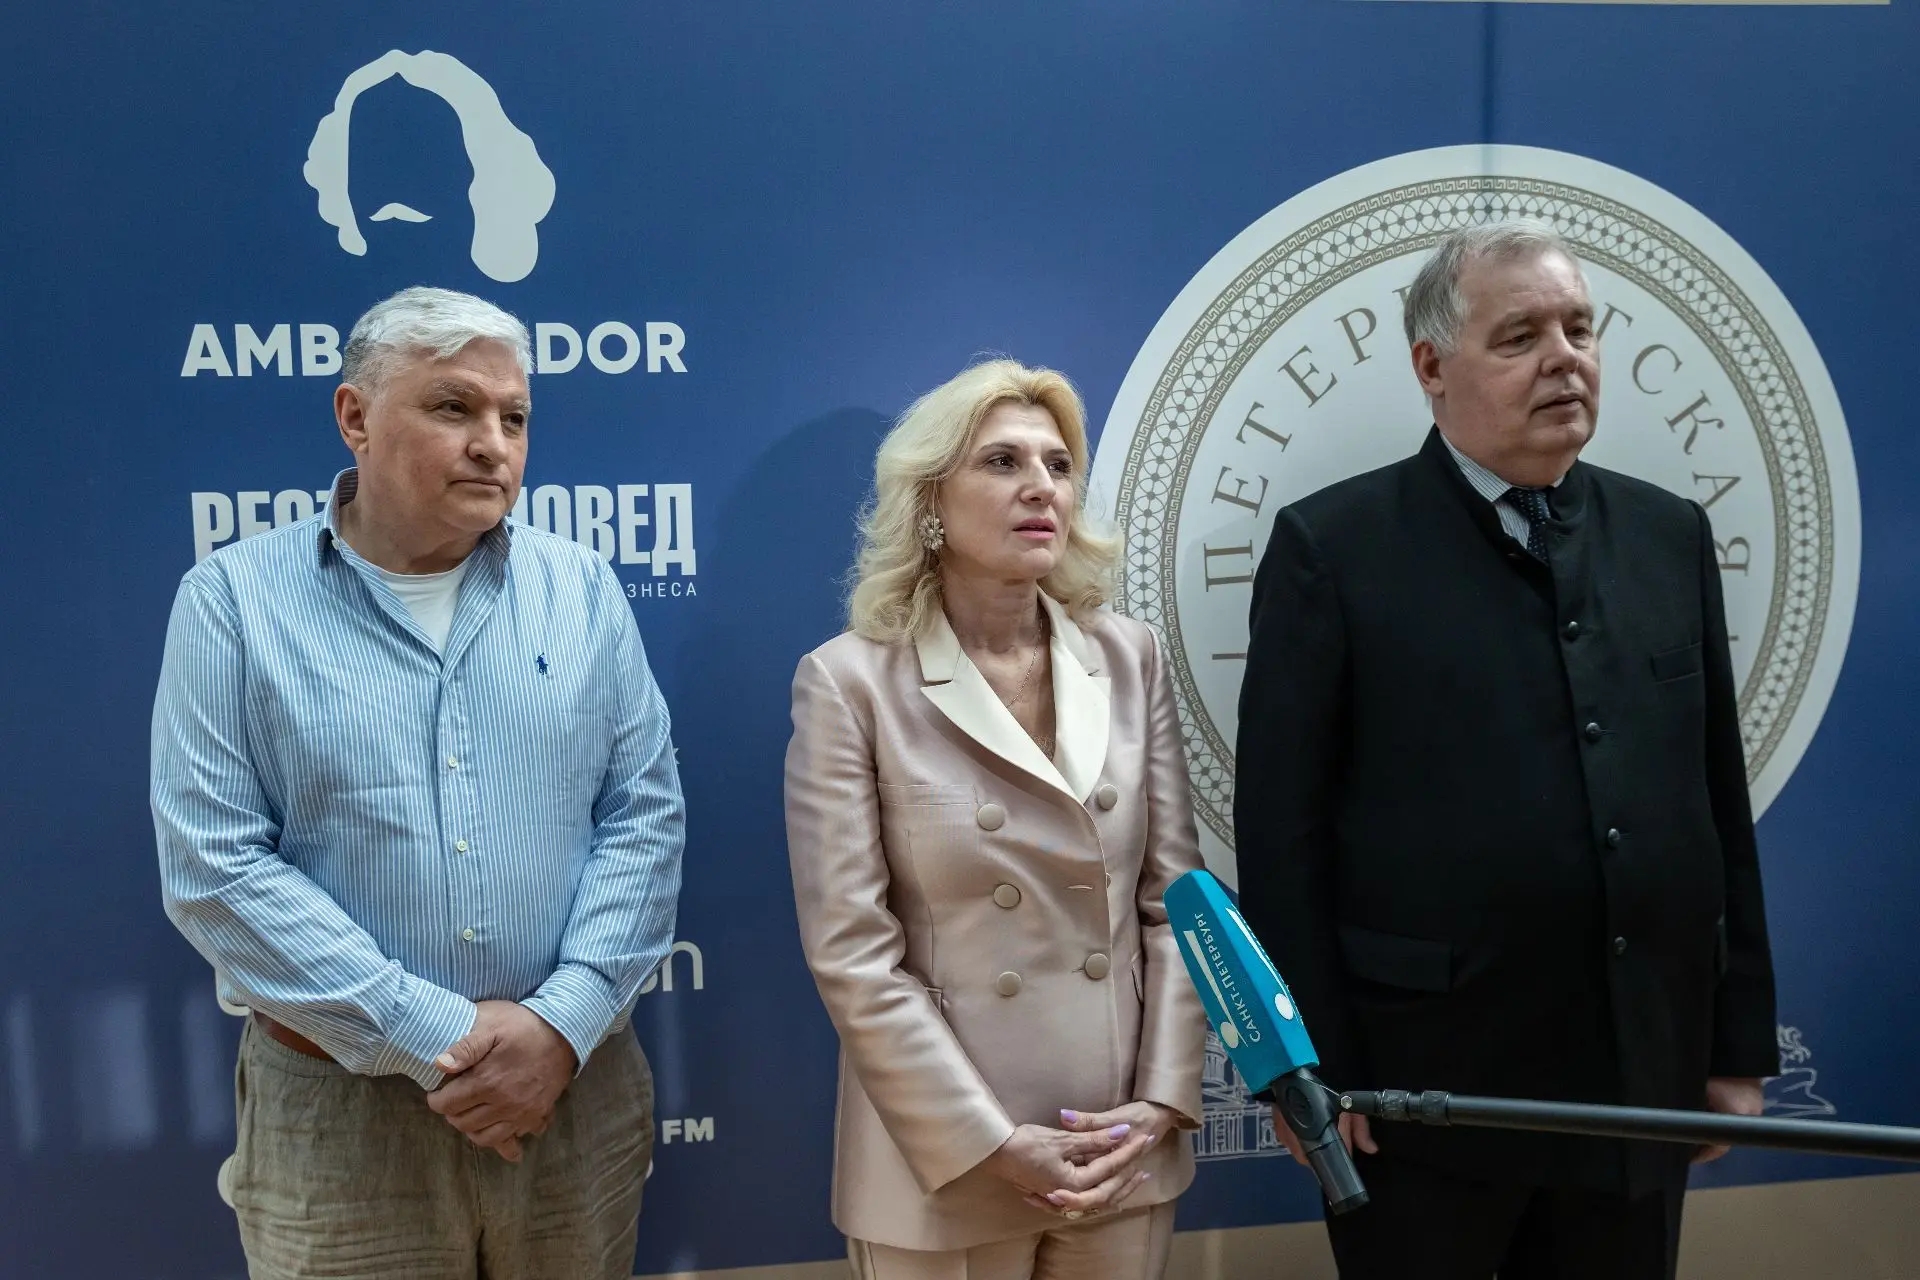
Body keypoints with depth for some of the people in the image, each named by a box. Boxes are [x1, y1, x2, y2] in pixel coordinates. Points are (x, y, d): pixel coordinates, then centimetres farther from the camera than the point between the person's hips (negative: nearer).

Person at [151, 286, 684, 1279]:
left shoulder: (580, 588, 2)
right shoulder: (234, 599, -5)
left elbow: (644, 814, -1)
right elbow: (214, 865, -11)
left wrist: (562, 1023, -13)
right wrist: (430, 1037, -15)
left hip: (580, 1086, 2)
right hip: (337, 1107, -2)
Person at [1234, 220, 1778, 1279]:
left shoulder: (1669, 536, 7)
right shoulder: (1332, 546, -7)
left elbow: (1720, 804, 9)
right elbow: (1282, 831, -9)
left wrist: (1741, 1041, 9)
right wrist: (1312, 1067, -10)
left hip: (1645, 1078, 5)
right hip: (1423, 1088, -4)